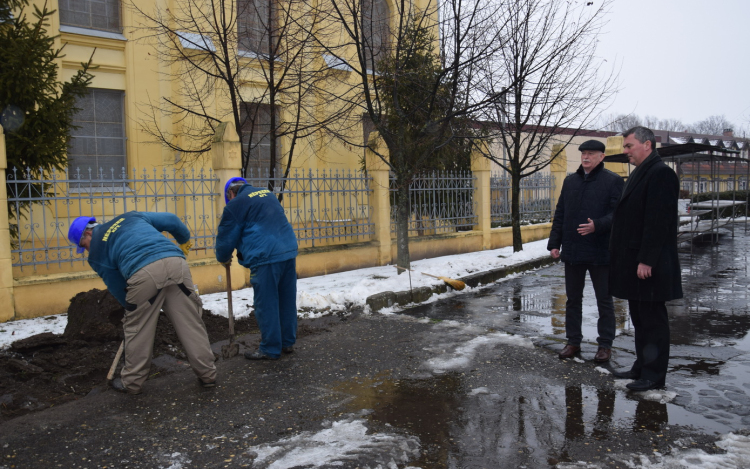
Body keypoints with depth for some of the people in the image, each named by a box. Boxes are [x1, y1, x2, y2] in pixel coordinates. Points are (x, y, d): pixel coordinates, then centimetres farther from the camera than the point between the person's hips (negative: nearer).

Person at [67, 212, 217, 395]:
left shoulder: (96, 251, 22)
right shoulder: (131, 216, 31)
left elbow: (117, 289, 24)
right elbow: (171, 220, 27)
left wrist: (132, 307, 38)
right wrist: (184, 240, 44)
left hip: (144, 272, -3)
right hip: (176, 261, 4)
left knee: (137, 329, 16)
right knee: (190, 323, 11)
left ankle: (131, 382, 30)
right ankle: (207, 375, 17)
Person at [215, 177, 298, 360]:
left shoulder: (235, 204, 0)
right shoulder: (268, 194, 21)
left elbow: (227, 237, 5)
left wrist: (223, 258, 24)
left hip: (266, 257, -7)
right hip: (289, 251, 8)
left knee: (266, 305, 2)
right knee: (287, 301, 14)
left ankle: (270, 349, 11)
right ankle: (288, 342, 26)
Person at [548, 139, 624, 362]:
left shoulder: (613, 181, -3)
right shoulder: (570, 181, 12)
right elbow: (560, 214, 13)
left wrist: (597, 225, -27)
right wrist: (554, 243, 7)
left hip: (600, 252, -5)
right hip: (572, 251, 5)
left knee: (604, 300, 7)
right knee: (573, 299, 12)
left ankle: (605, 345, 19)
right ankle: (573, 341, 24)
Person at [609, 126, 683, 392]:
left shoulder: (660, 174, -14)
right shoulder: (639, 174, 18)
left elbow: (658, 221, -21)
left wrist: (646, 260, -23)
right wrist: (626, 260, 17)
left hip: (649, 265, -10)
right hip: (634, 263, 10)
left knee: (652, 319, 0)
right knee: (639, 318, 16)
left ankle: (654, 375, 10)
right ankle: (642, 367, 27)